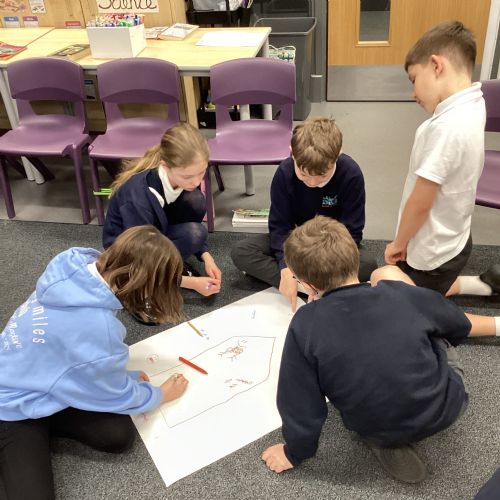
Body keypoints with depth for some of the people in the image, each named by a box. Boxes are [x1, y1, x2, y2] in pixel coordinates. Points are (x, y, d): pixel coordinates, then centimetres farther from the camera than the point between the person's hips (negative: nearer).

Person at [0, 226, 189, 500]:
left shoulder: (79, 267, -15)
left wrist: (124, 377, 6)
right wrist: (162, 394, 3)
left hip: (34, 375, 8)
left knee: (119, 436, -5)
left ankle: (41, 425, 9)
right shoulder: (96, 325, -37)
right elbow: (118, 395, -14)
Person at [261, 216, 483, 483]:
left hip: (378, 431, -2)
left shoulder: (305, 325, -24)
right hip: (445, 408, 3)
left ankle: (387, 441, 12)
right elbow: (460, 327, 4)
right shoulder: (403, 294, -17)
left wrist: (295, 452, 5)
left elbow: (300, 400, -15)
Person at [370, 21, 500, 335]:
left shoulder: (447, 126, -31)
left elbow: (421, 203, -23)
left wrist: (398, 243, -5)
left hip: (434, 251, -8)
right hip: (450, 239, 9)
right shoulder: (472, 104, -2)